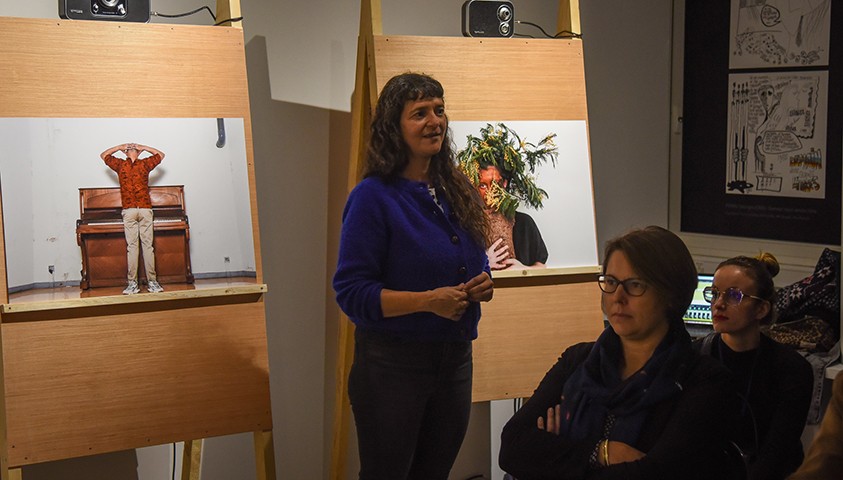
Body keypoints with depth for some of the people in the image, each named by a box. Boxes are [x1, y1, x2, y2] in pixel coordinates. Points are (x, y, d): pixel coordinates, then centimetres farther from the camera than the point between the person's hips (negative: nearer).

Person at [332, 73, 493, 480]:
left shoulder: (457, 193, 9)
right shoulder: (373, 197, -12)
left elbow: (474, 266, 20)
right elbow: (351, 292, -16)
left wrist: (482, 286, -4)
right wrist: (427, 300, -25)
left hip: (455, 358, 6)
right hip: (392, 365, -6)